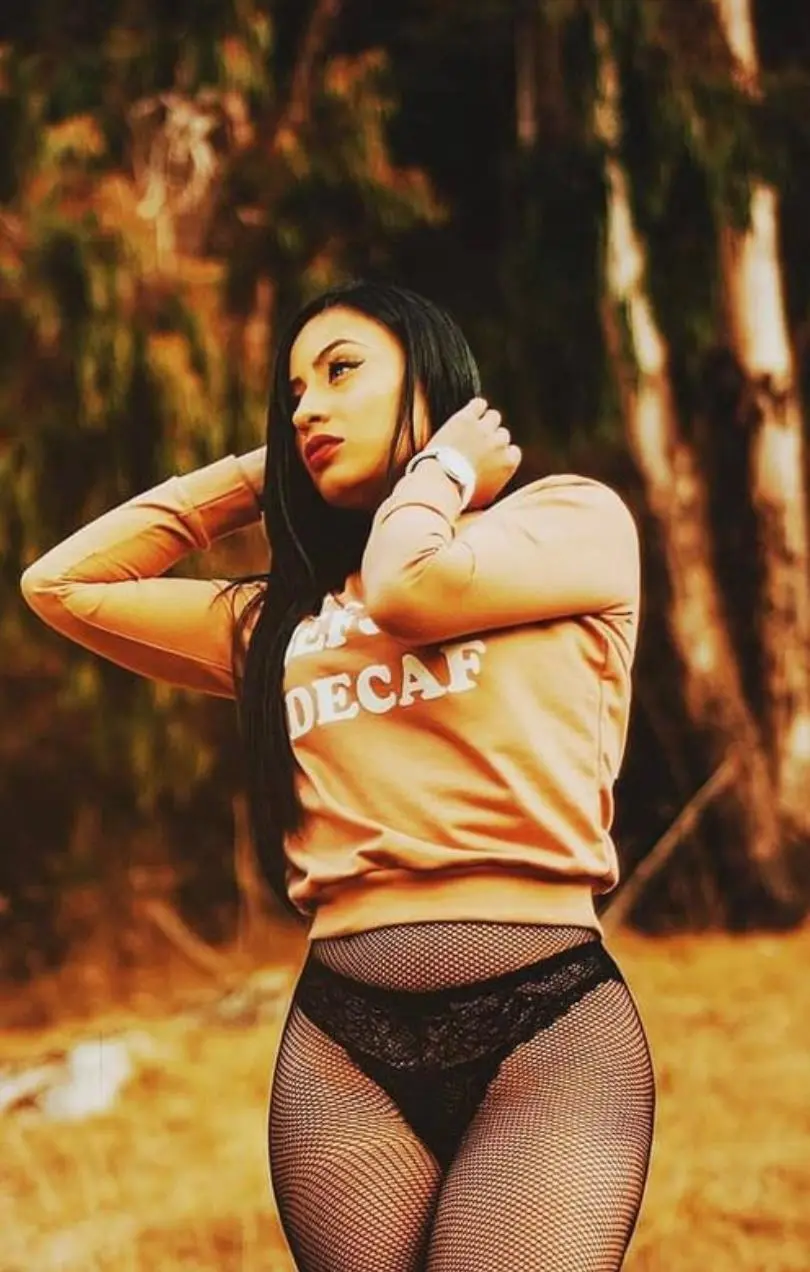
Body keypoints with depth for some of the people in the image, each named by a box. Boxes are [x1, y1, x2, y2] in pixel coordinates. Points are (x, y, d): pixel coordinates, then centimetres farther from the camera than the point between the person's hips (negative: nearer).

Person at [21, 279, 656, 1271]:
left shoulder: (576, 520, 7)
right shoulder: (283, 615, 21)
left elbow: (405, 591, -10)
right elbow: (60, 583, 20)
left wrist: (446, 462, 9)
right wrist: (254, 475, 22)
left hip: (545, 1021, -4)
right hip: (341, 1037, 5)